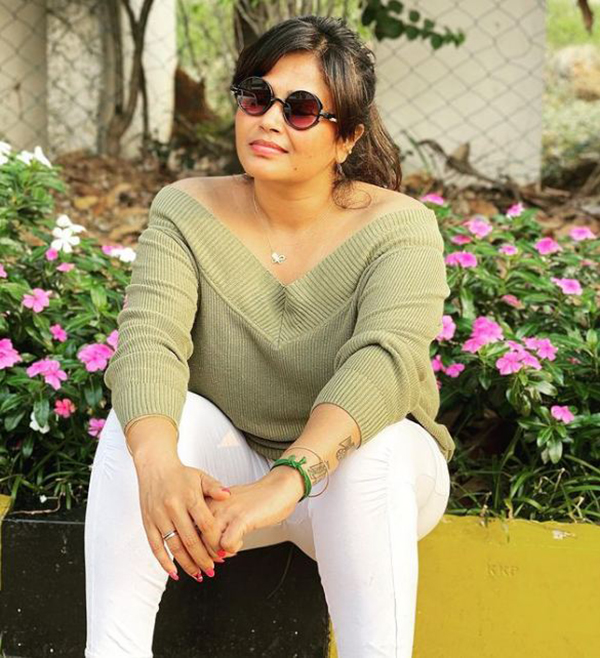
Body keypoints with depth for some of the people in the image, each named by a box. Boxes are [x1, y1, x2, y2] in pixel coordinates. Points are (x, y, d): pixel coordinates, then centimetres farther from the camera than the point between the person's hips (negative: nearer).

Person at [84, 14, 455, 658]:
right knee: (140, 421, -26)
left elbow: (384, 361, -32)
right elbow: (150, 339, -23)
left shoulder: (397, 226, -15)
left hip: (364, 482, -2)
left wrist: (288, 481, -50)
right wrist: (159, 465, -45)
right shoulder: (187, 211, -7)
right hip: (223, 476, 2)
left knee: (374, 448, -35)